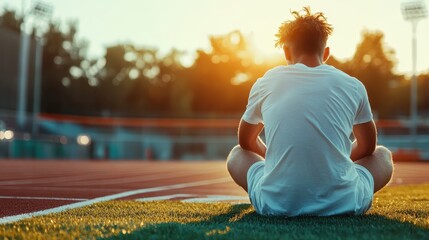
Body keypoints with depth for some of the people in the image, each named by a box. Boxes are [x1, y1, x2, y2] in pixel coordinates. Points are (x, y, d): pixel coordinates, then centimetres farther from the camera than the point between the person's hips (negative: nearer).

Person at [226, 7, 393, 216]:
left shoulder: (265, 84, 8)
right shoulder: (352, 86, 7)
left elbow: (246, 141, 25)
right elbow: (367, 146, 23)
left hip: (276, 204, 0)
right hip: (342, 203, 0)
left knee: (237, 154, 30)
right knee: (383, 155, 29)